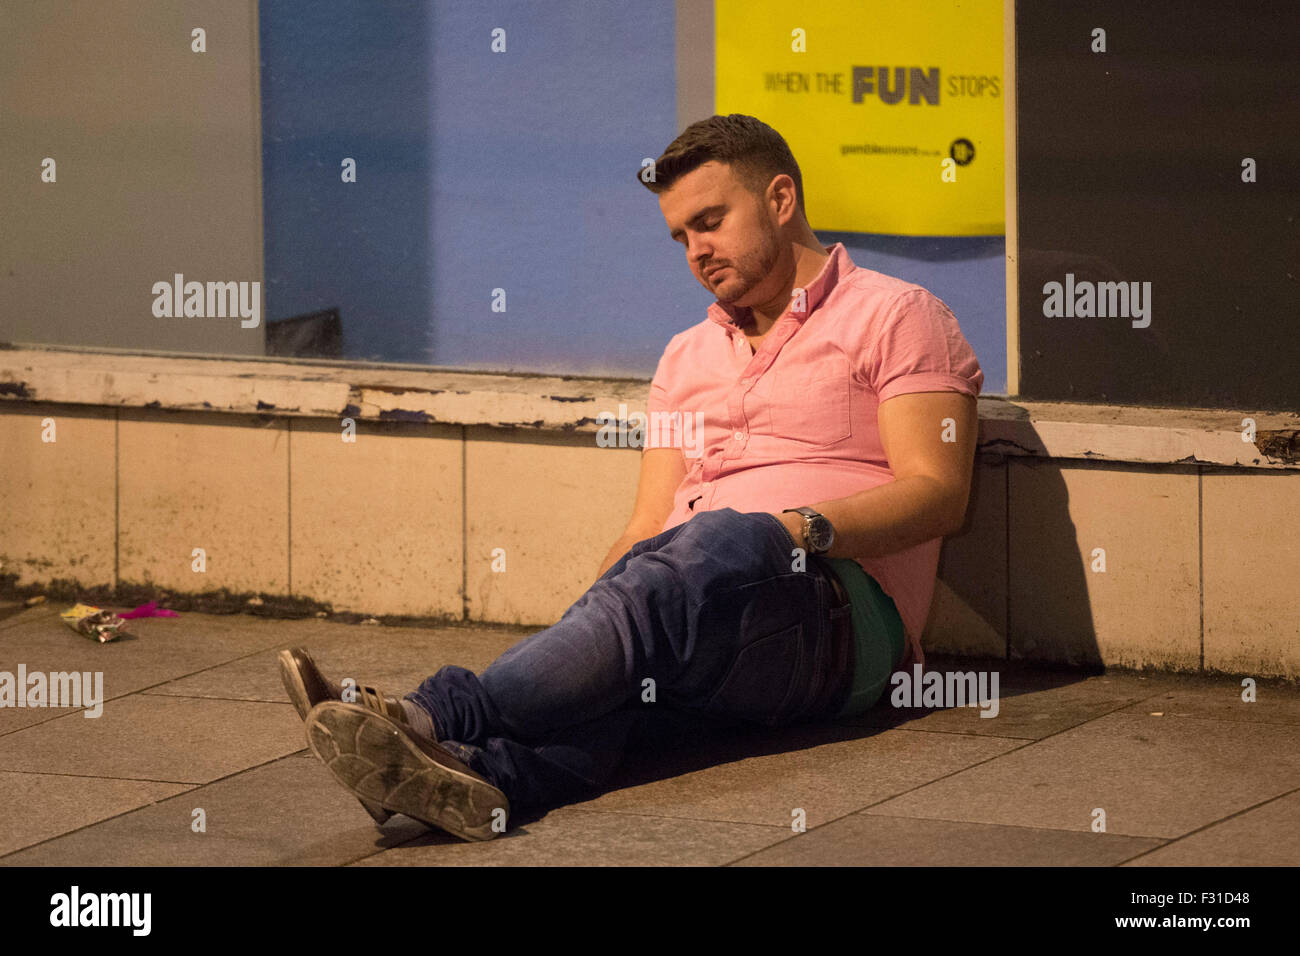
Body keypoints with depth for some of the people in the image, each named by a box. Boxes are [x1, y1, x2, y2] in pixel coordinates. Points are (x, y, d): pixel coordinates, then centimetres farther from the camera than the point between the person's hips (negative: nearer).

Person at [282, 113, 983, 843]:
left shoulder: (895, 317, 12)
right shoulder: (689, 357, 31)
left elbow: (938, 493, -1)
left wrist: (805, 529, -18)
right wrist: (590, 614, -1)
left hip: (835, 609, -5)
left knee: (724, 540, -38)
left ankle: (442, 715, -54)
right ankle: (487, 772, -67)